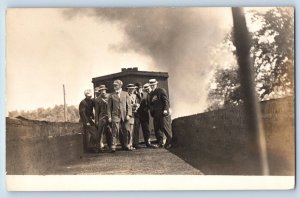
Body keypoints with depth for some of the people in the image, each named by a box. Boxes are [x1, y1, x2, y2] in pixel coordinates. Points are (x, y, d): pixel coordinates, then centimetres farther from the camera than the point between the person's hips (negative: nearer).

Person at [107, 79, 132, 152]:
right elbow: (109, 107, 6)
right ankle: (113, 146, -8)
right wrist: (109, 116, -4)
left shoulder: (125, 94, 9)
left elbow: (129, 105, 5)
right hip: (115, 115, -1)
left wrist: (128, 114, -5)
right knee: (115, 131, -9)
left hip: (124, 115, 1)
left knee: (125, 131, 4)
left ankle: (125, 145, 16)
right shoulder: (111, 96, 7)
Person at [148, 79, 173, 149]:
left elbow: (166, 100, -8)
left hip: (163, 112, -7)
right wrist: (151, 111, 10)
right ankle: (160, 143, 9)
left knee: (165, 127, -8)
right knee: (157, 129, 4)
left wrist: (165, 109, -16)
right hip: (156, 114, 7)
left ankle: (169, 142, 0)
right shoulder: (151, 93, 19)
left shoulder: (162, 90, -2)